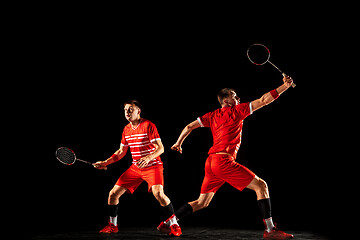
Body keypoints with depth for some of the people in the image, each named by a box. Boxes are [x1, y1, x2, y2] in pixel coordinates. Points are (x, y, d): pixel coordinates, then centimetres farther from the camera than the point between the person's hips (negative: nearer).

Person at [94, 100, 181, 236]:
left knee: (158, 192, -31)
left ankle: (174, 225, -15)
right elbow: (121, 152, 17)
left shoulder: (148, 126, -14)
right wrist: (106, 162, 8)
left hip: (153, 166, -6)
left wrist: (148, 158, -36)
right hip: (135, 168, 7)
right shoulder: (126, 129, 7)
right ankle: (112, 225, 21)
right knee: (113, 193, 1)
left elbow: (160, 148, -19)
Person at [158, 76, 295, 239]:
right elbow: (263, 100, -2)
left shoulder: (212, 116, 18)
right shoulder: (236, 111, 1)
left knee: (202, 202, 17)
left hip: (211, 162, 8)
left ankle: (169, 221, 14)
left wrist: (178, 143, 37)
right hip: (224, 161, -8)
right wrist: (285, 85, 2)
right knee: (261, 186, -4)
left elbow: (189, 127, 21)